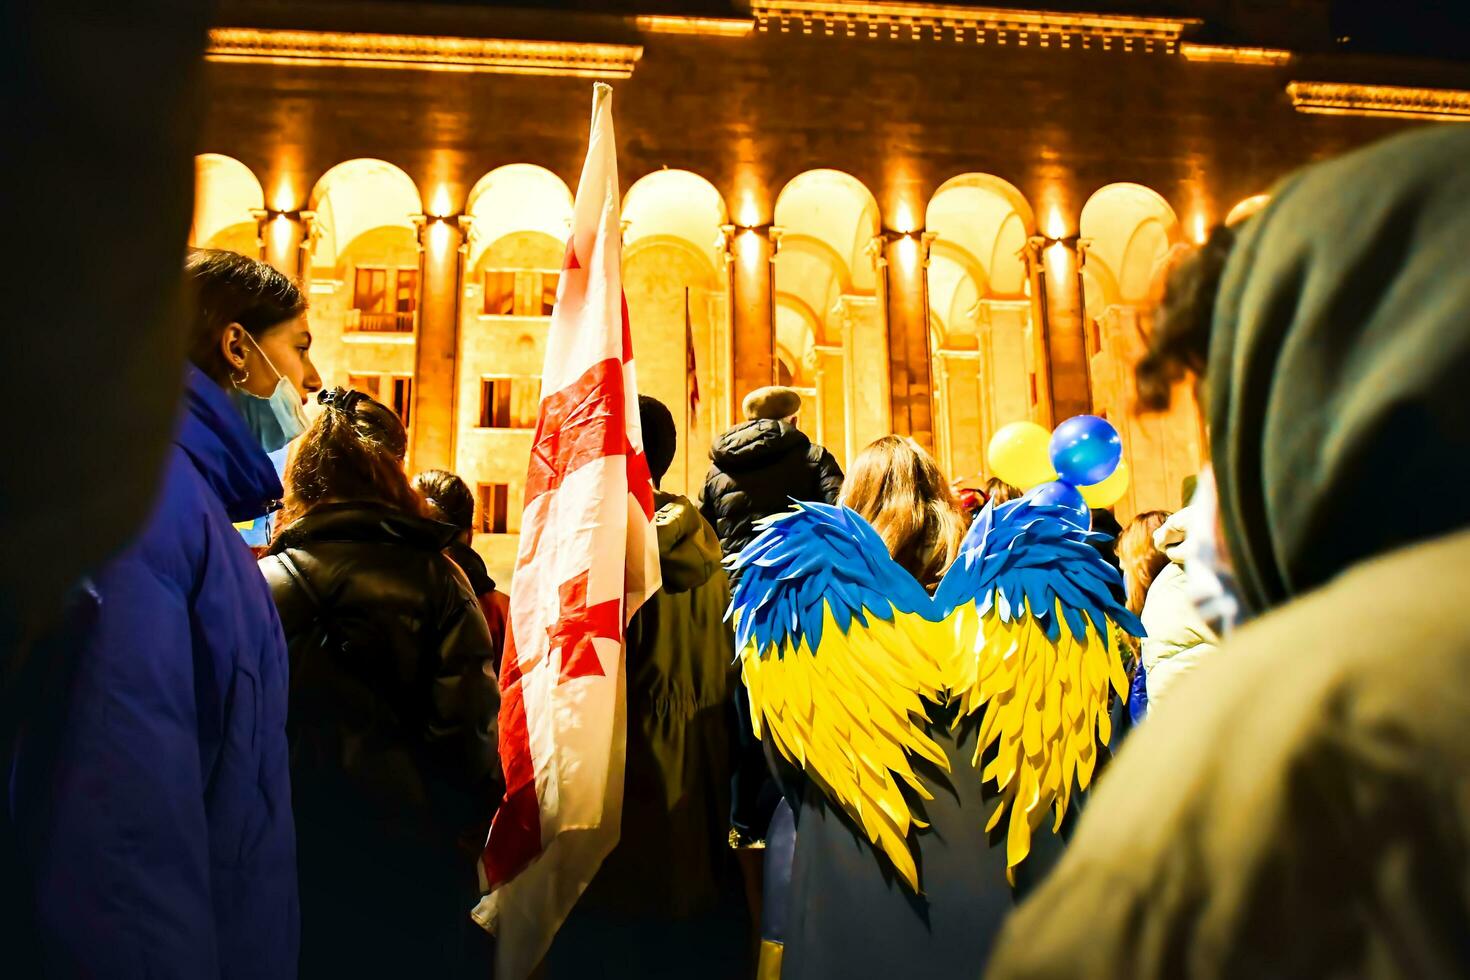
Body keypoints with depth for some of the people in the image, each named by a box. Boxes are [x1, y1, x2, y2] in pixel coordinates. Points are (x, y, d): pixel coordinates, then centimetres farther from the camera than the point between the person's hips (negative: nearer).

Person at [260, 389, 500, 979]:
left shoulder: (264, 581, -5)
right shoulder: (434, 577, -8)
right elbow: (469, 721, -13)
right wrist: (476, 824, -1)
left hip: (293, 846, 1)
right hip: (411, 854, -1)